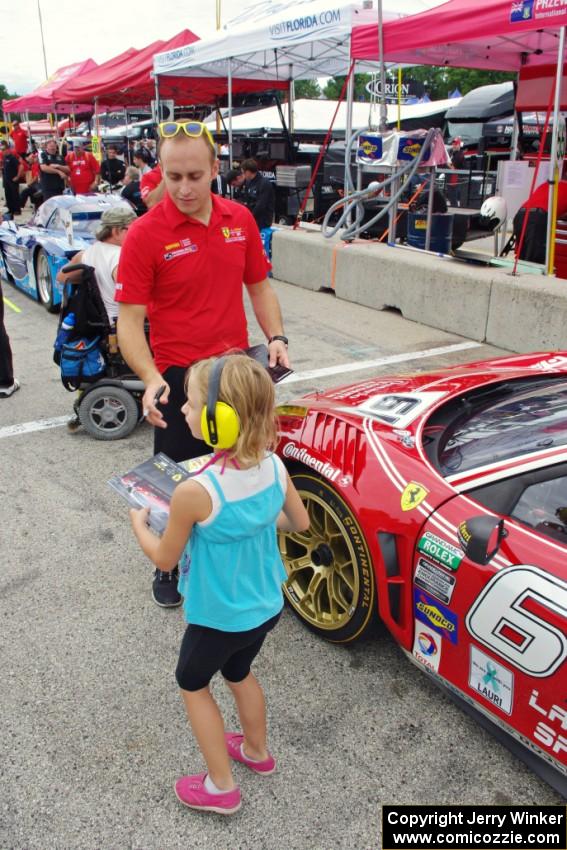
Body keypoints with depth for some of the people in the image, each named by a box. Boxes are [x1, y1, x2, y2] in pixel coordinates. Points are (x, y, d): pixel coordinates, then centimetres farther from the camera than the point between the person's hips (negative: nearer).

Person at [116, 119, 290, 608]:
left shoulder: (240, 220, 0)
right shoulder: (145, 234, -14)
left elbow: (258, 285, 11)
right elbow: (130, 320, -15)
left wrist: (276, 338, -5)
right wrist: (151, 379, -30)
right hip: (179, 377, -4)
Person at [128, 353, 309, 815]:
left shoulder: (194, 492, -33)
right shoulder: (274, 467, -16)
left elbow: (165, 558, -15)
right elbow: (300, 523, 3)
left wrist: (139, 523, 3)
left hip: (219, 617, -6)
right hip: (267, 606, 6)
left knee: (192, 684, 24)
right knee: (240, 673, 33)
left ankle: (221, 787, 35)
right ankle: (257, 751, 55)